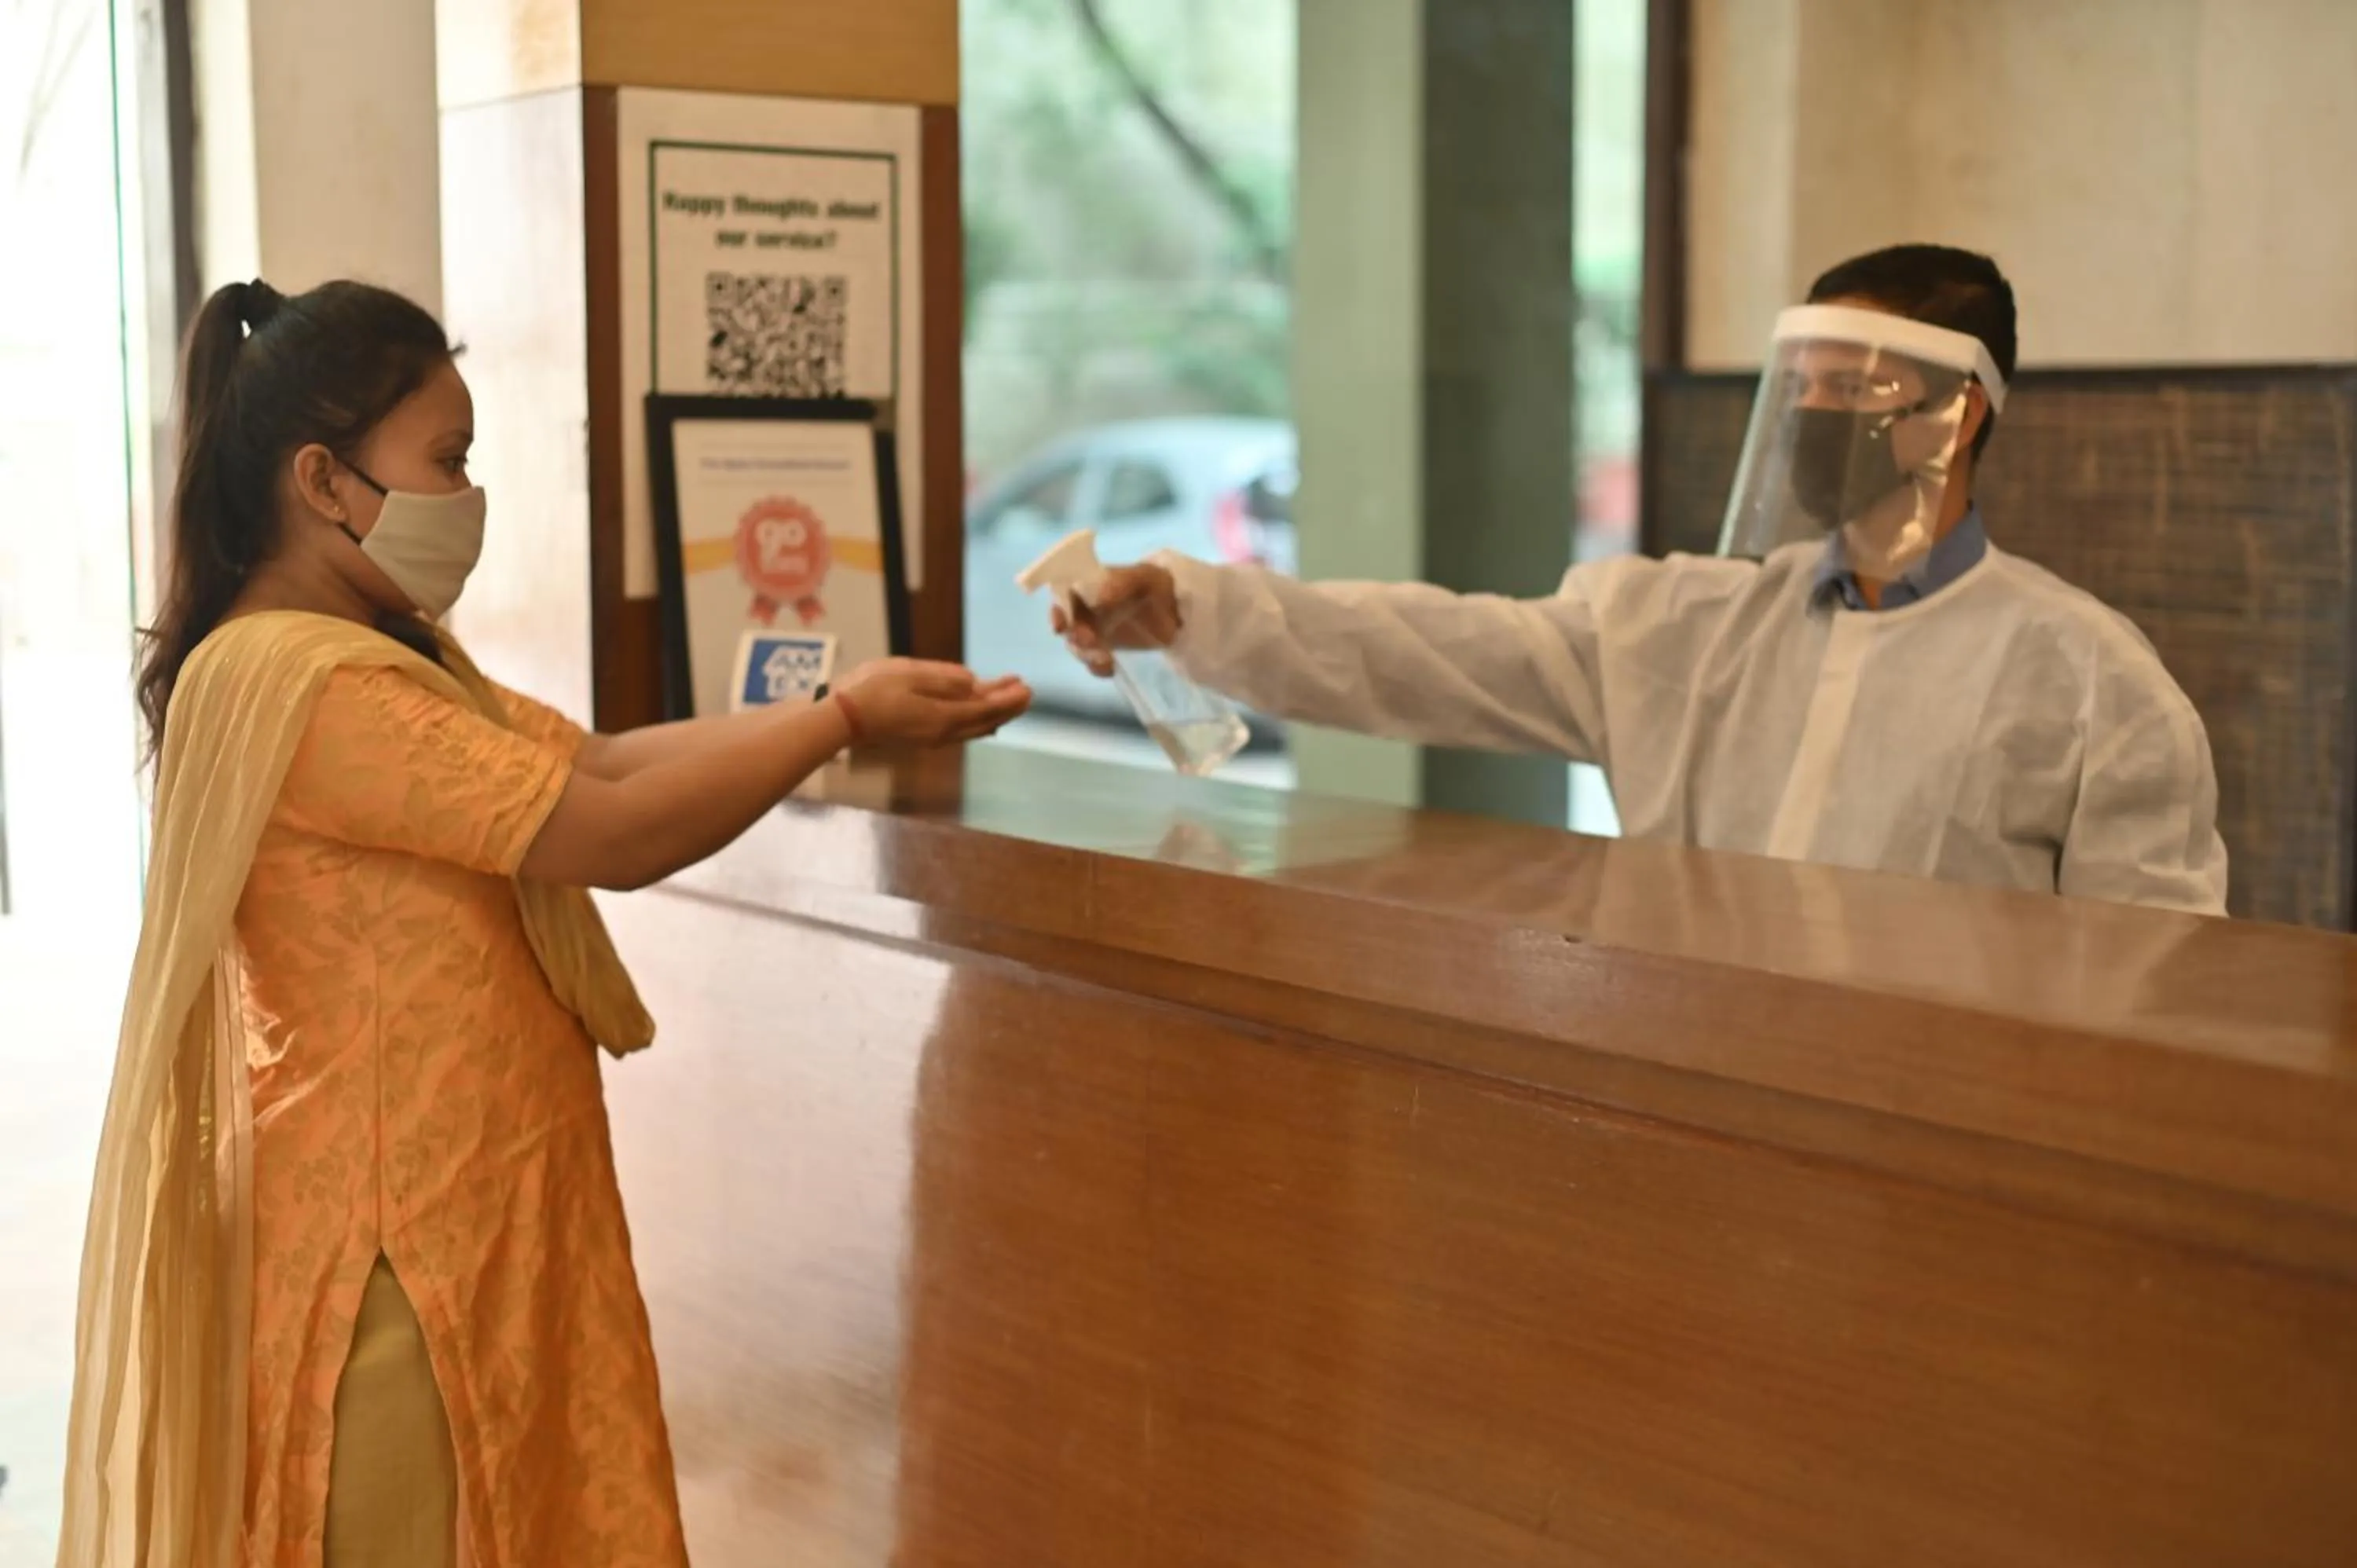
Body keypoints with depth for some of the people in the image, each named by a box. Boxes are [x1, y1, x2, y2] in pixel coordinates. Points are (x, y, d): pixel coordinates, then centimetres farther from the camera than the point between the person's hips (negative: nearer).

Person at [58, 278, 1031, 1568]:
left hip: (465, 1197, 10)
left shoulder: (390, 654, 12)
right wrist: (844, 721, -12)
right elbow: (612, 834, -22)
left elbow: (594, 762, 8)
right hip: (399, 1226, -10)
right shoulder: (298, 677, -22)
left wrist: (840, 703, 0)